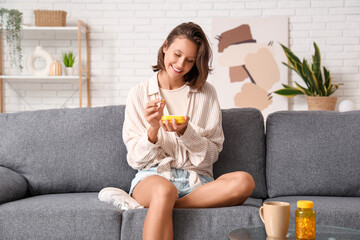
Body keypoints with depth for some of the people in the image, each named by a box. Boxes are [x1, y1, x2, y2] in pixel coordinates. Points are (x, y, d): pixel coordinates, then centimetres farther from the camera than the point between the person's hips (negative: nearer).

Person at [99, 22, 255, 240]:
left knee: (244, 181, -31)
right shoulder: (139, 95, 8)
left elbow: (211, 154, 8)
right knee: (164, 190, -41)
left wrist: (185, 132, -12)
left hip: (195, 179, 3)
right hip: (153, 175, -2)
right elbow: (135, 159, 5)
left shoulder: (206, 93, 10)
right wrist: (153, 130, -15)